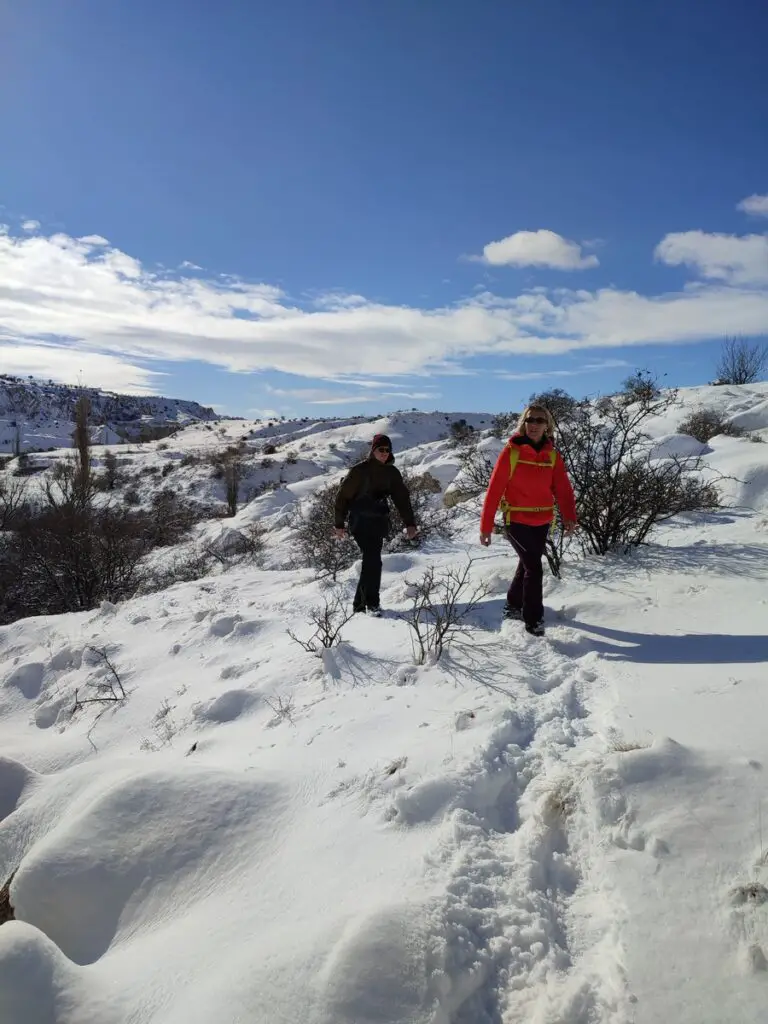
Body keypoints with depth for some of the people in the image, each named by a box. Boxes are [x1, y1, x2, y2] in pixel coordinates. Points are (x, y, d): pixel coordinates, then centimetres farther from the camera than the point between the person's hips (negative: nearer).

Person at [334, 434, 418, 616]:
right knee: (373, 561, -16)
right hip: (361, 522, -5)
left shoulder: (392, 472, 9)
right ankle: (372, 603, -9)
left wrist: (410, 523, -2)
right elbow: (343, 496, -1)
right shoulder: (360, 470, -6)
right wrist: (339, 524, -1)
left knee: (371, 561, 9)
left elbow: (402, 498, 7)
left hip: (379, 523, 6)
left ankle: (359, 604, 20)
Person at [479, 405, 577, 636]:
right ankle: (533, 621, 4)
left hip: (542, 522, 5)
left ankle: (513, 606, 40)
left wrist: (569, 517, -21)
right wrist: (486, 525, -11)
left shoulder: (552, 455, 2)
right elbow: (494, 489, -10)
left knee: (527, 565, 18)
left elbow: (563, 488, -4)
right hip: (516, 521, -5)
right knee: (533, 568, -9)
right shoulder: (511, 451, -10)